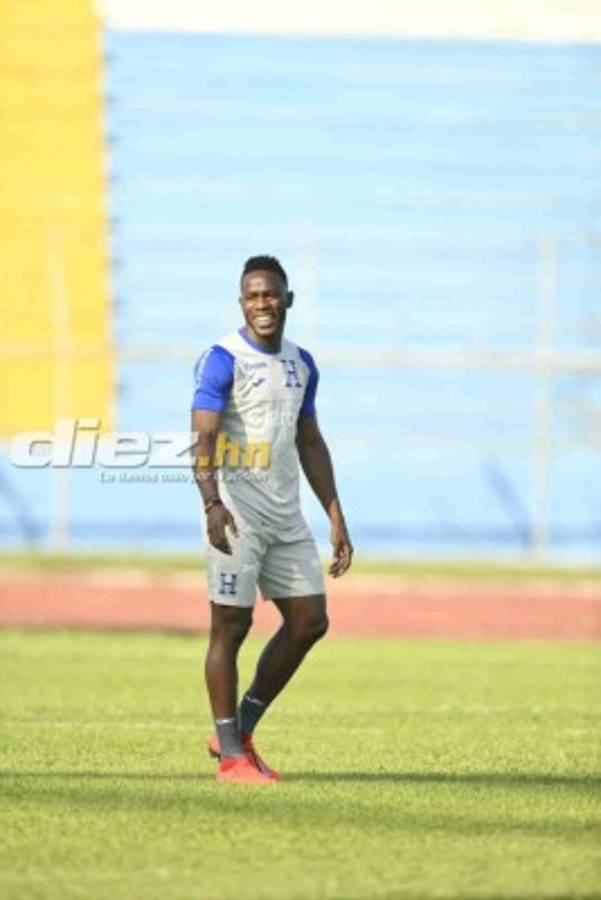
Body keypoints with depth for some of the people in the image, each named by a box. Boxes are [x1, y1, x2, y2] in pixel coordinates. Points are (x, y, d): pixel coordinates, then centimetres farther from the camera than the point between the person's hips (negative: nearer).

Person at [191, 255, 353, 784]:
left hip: (286, 516, 7)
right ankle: (231, 756, 0)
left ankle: (241, 732, 16)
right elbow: (203, 438, -17)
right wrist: (212, 505, -32)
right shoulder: (224, 359, -9)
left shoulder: (301, 364, 13)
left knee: (309, 621, 5)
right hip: (238, 514, -7)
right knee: (231, 625, -4)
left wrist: (336, 517, 15)